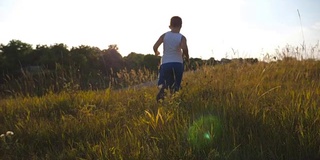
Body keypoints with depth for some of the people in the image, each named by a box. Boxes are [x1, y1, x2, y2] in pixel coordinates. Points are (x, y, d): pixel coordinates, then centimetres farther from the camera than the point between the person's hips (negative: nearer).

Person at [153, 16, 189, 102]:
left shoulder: (165, 35, 1)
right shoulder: (182, 37, -3)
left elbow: (155, 46, -7)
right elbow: (184, 48, -23)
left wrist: (156, 52, 15)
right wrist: (186, 56, -4)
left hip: (166, 63, 1)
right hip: (178, 63, 0)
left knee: (163, 82, 9)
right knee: (175, 86, 14)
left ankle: (162, 88, -25)